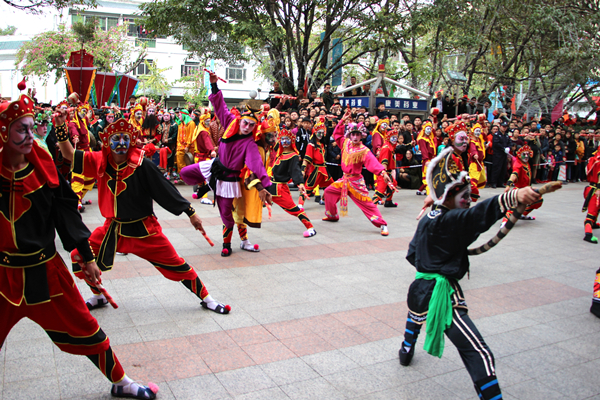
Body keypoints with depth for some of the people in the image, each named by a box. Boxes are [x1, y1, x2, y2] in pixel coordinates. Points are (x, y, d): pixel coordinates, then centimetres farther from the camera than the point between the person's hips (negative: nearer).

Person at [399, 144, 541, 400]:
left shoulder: (427, 220, 9)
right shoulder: (450, 221, -18)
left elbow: (412, 255, 18)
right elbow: (479, 215, -39)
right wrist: (512, 197, -52)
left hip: (420, 289, 9)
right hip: (443, 295, -9)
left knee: (417, 314, 42)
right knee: (479, 355, -11)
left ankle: (406, 350, 66)